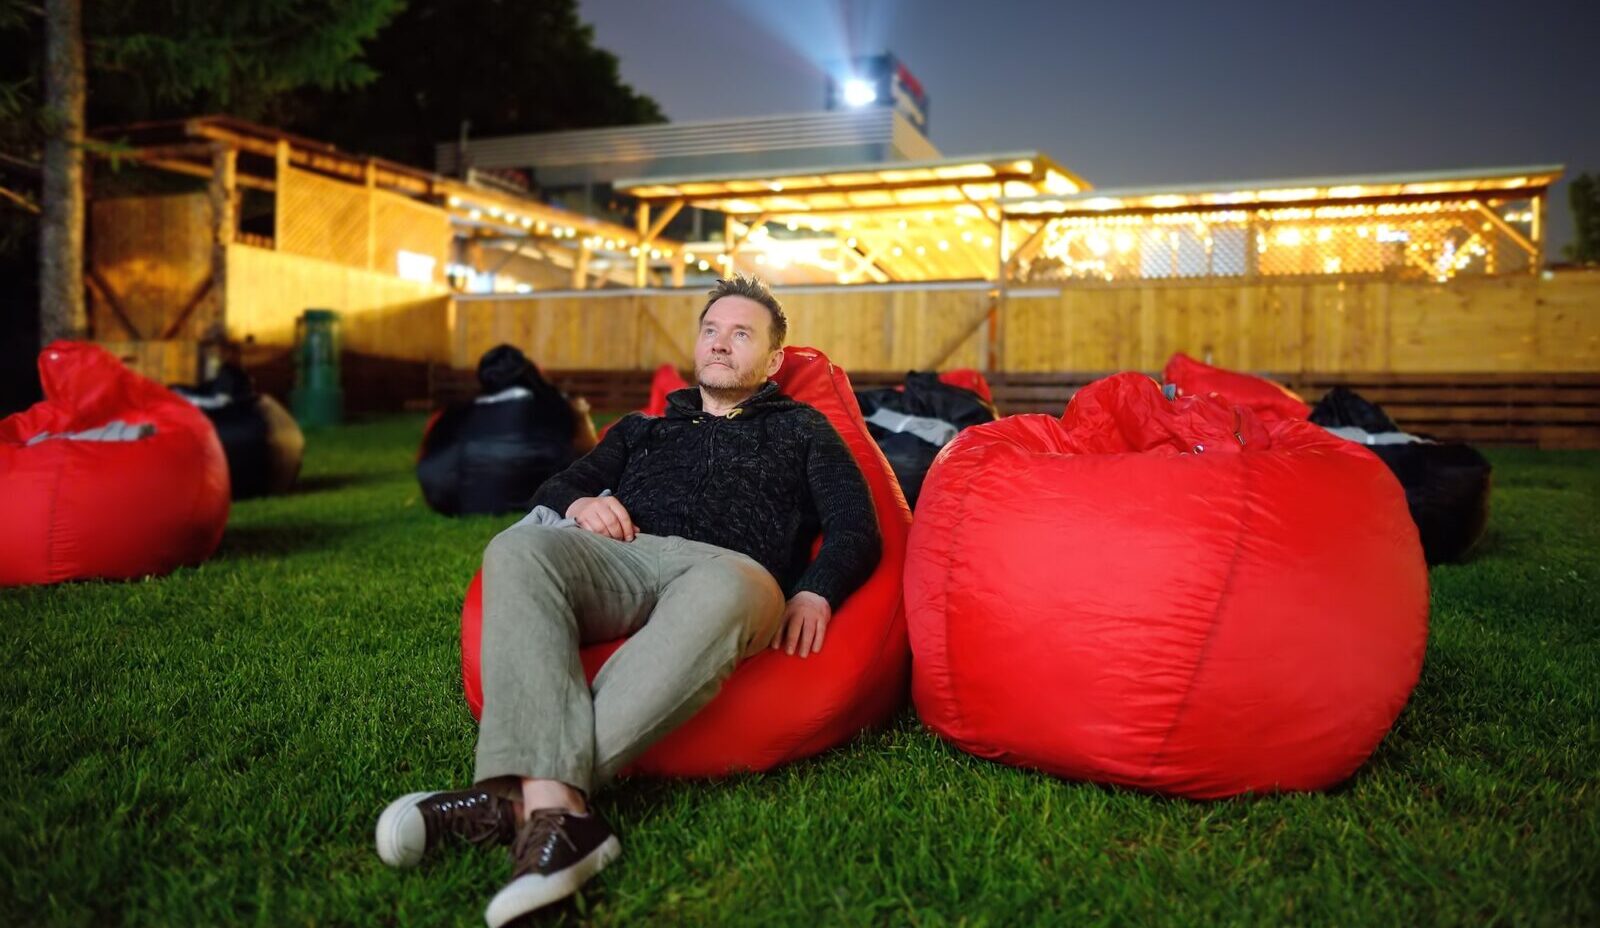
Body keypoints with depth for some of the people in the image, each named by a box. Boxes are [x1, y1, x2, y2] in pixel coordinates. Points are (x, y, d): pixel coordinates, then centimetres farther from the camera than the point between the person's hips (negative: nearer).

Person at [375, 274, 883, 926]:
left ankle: (518, 798, -45)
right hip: (624, 558, 3)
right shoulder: (643, 429, 38)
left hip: (727, 567, -3)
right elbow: (551, 492, 30)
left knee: (728, 589, -42)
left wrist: (815, 592, -6)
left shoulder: (802, 430, 29)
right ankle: (556, 810, -48)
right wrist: (578, 502, 4)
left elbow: (856, 529, 16)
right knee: (520, 548, -32)